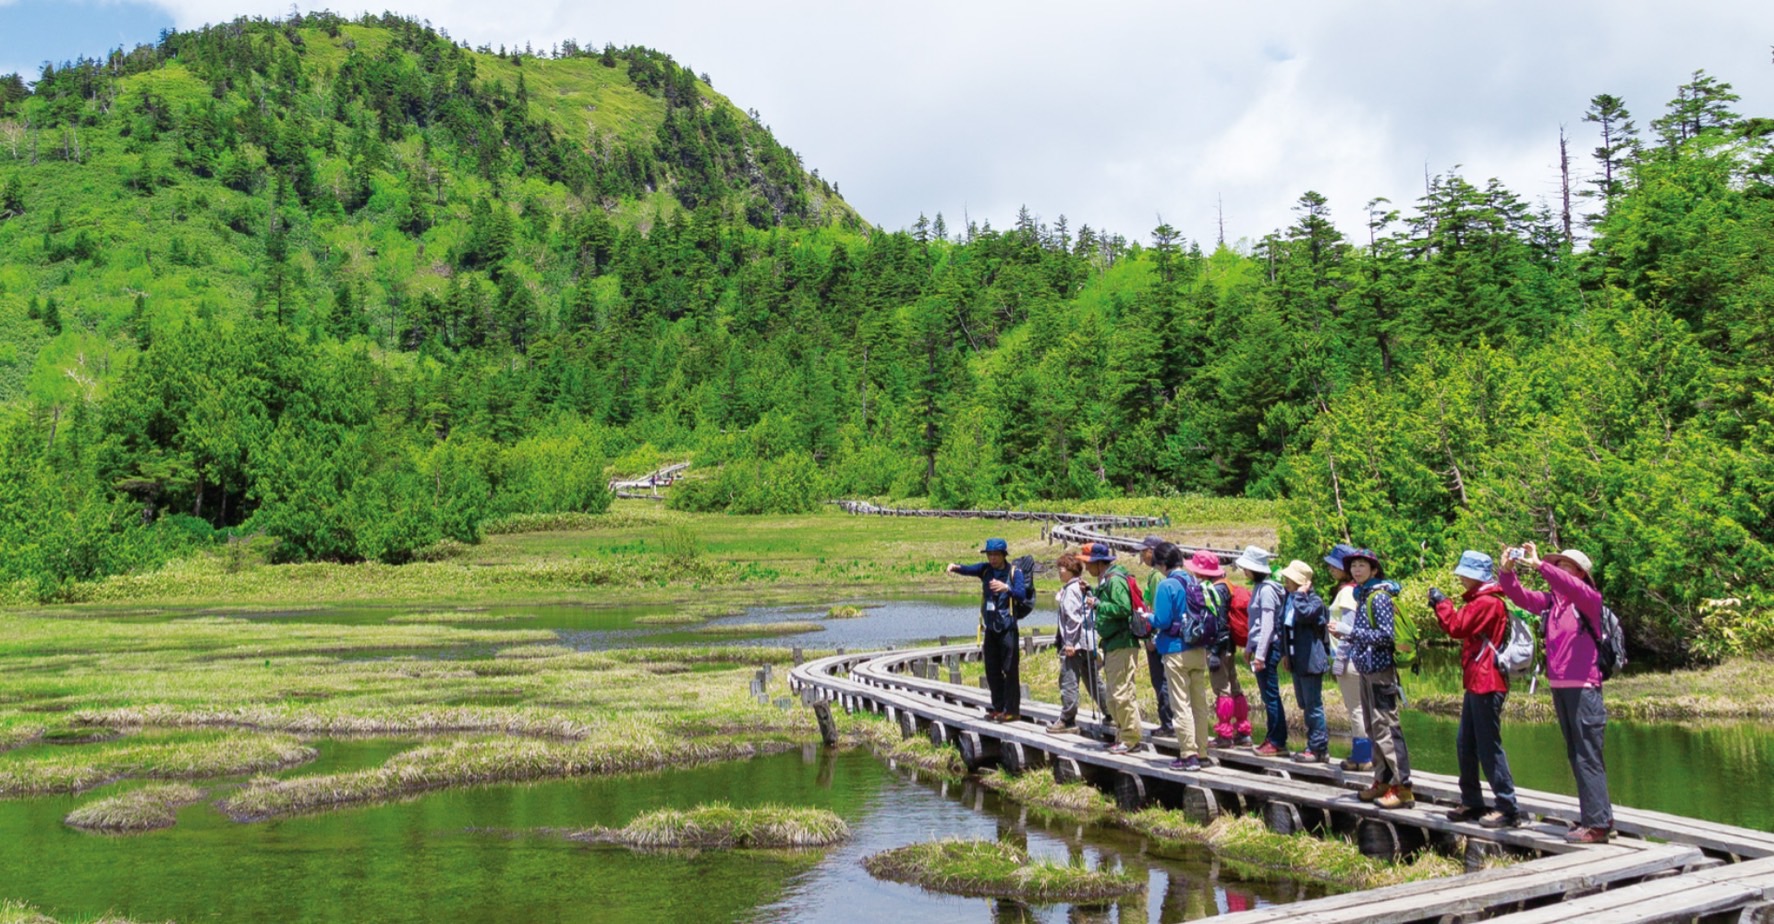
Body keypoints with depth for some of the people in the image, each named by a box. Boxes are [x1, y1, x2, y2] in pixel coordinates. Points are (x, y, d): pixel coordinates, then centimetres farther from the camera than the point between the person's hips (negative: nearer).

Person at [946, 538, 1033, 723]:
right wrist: (956, 567, -31)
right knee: (992, 670, 10)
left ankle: (1012, 710, 0)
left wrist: (1006, 587, -33)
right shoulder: (986, 569, 8)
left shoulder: (1014, 572, -5)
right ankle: (998, 707, 20)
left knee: (1010, 669, -5)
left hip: (1007, 627, -6)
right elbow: (969, 570, -10)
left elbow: (1022, 595, -16)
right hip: (990, 627, 6)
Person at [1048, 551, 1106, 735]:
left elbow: (1073, 617, -19)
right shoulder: (1083, 588, 16)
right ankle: (1110, 712, 19)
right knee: (1092, 679, 15)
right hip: (1088, 642, 10)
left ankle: (1067, 721, -3)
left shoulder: (1071, 589, -12)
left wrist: (1070, 642, -19)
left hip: (1074, 643, -10)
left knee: (1068, 681, -6)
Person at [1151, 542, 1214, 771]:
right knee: (1200, 703, 12)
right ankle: (1201, 751, 18)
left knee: (1181, 705, -1)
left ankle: (1189, 754, -2)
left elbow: (1162, 621, -17)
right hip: (1199, 650, 7)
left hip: (1176, 651, -7)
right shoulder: (1195, 582, 7)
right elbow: (1205, 617, 13)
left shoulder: (1167, 585, -13)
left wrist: (1148, 618, 3)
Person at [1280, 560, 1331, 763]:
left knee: (1313, 706, -4)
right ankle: (1315, 746, 22)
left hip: (1311, 661, -9)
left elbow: (1304, 614, -34)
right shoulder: (1290, 600, 12)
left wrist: (1300, 594, -22)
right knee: (1305, 706, 14)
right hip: (1297, 661, 9)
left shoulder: (1314, 601, -13)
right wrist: (1286, 653, 19)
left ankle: (1318, 749, 1)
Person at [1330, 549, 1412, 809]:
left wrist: (1353, 633, -18)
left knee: (1385, 728, -9)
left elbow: (1387, 635, -18)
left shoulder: (1379, 597, -12)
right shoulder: (1362, 595, 15)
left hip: (1380, 670, -10)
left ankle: (1402, 787, -7)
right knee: (1374, 729, 14)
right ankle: (1383, 781, 21)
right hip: (1367, 670, 10)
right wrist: (1347, 635, 6)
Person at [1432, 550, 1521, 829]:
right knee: (1466, 745, 14)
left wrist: (1442, 602, -8)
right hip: (1476, 683, 11)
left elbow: (1457, 627, -20)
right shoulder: (1479, 600, 20)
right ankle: (1472, 803, 21)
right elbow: (1462, 629, 19)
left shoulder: (1487, 602, -14)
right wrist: (1441, 607, 9)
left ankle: (1508, 808, -4)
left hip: (1487, 683, -11)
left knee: (1489, 747, -8)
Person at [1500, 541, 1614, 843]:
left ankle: (1597, 824, -5)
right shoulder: (1551, 601, 12)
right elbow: (1521, 596, 7)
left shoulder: (1590, 599, -6)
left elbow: (1573, 587, -25)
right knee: (1576, 756, 14)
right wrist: (1508, 571, -11)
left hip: (1583, 687, -8)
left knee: (1588, 756, -7)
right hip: (1558, 686, 8)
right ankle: (1599, 816, 23)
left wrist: (1539, 565, -29)